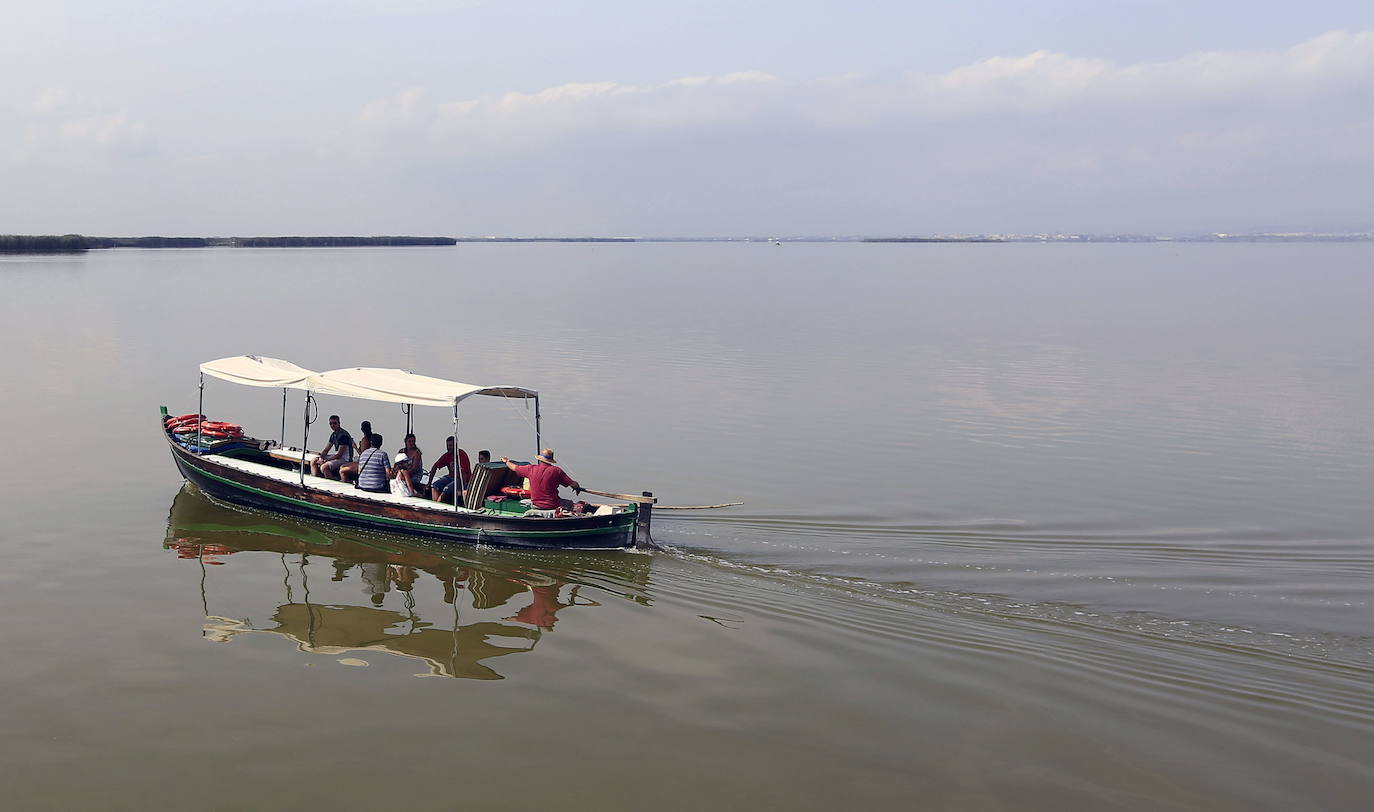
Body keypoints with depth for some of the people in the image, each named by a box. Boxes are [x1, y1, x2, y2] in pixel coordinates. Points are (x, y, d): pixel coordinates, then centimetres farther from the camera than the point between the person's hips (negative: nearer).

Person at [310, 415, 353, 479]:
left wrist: (325, 460, -18)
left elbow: (339, 454, -22)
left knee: (324, 467, -31)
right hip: (336, 457, 10)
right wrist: (321, 458, -5)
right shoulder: (333, 435, 10)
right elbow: (326, 449, 15)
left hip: (345, 459, -10)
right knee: (313, 461, 9)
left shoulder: (343, 435, -19)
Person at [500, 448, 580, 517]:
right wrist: (577, 488, 17)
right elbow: (574, 485, -7)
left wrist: (506, 461, 39)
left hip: (536, 505, 3)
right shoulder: (556, 470, -8)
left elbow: (514, 467, 18)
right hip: (552, 506, -3)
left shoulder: (531, 469, -1)